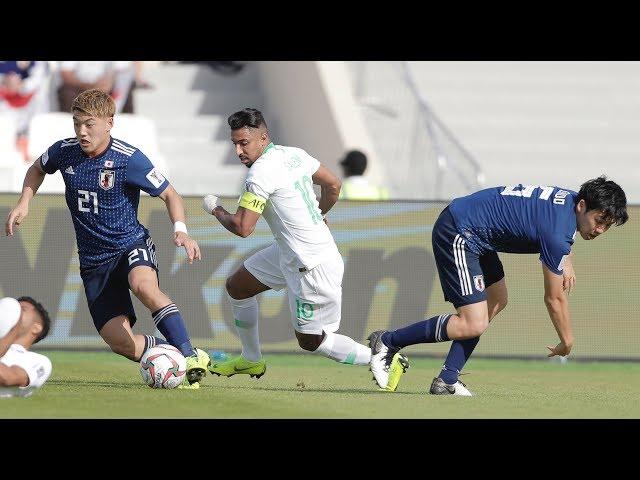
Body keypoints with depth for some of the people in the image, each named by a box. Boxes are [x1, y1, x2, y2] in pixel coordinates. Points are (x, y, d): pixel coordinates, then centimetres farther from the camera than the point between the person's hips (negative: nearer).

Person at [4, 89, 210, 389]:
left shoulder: (129, 159, -14)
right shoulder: (64, 152, -2)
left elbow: (169, 195, -4)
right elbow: (37, 169, 22)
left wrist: (180, 230, -21)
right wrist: (24, 203, 6)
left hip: (131, 244, -4)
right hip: (94, 261, 4)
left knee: (143, 286, -40)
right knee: (120, 342, -11)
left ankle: (191, 356, -35)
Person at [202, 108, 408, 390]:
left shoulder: (260, 173, -23)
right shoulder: (294, 154, 3)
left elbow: (242, 228, -21)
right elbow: (333, 184, 15)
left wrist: (216, 211, 0)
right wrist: (318, 215, 34)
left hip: (312, 266, -10)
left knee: (310, 341, 1)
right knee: (236, 287, 18)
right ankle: (251, 361, 34)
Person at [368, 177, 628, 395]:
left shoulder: (573, 198, 2)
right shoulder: (557, 231, -24)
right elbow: (554, 299, -13)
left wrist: (565, 260, 15)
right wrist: (567, 343, 1)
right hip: (458, 235, -11)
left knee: (496, 302, 14)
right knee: (473, 324, -13)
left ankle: (447, 380, 11)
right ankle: (387, 341, -3)